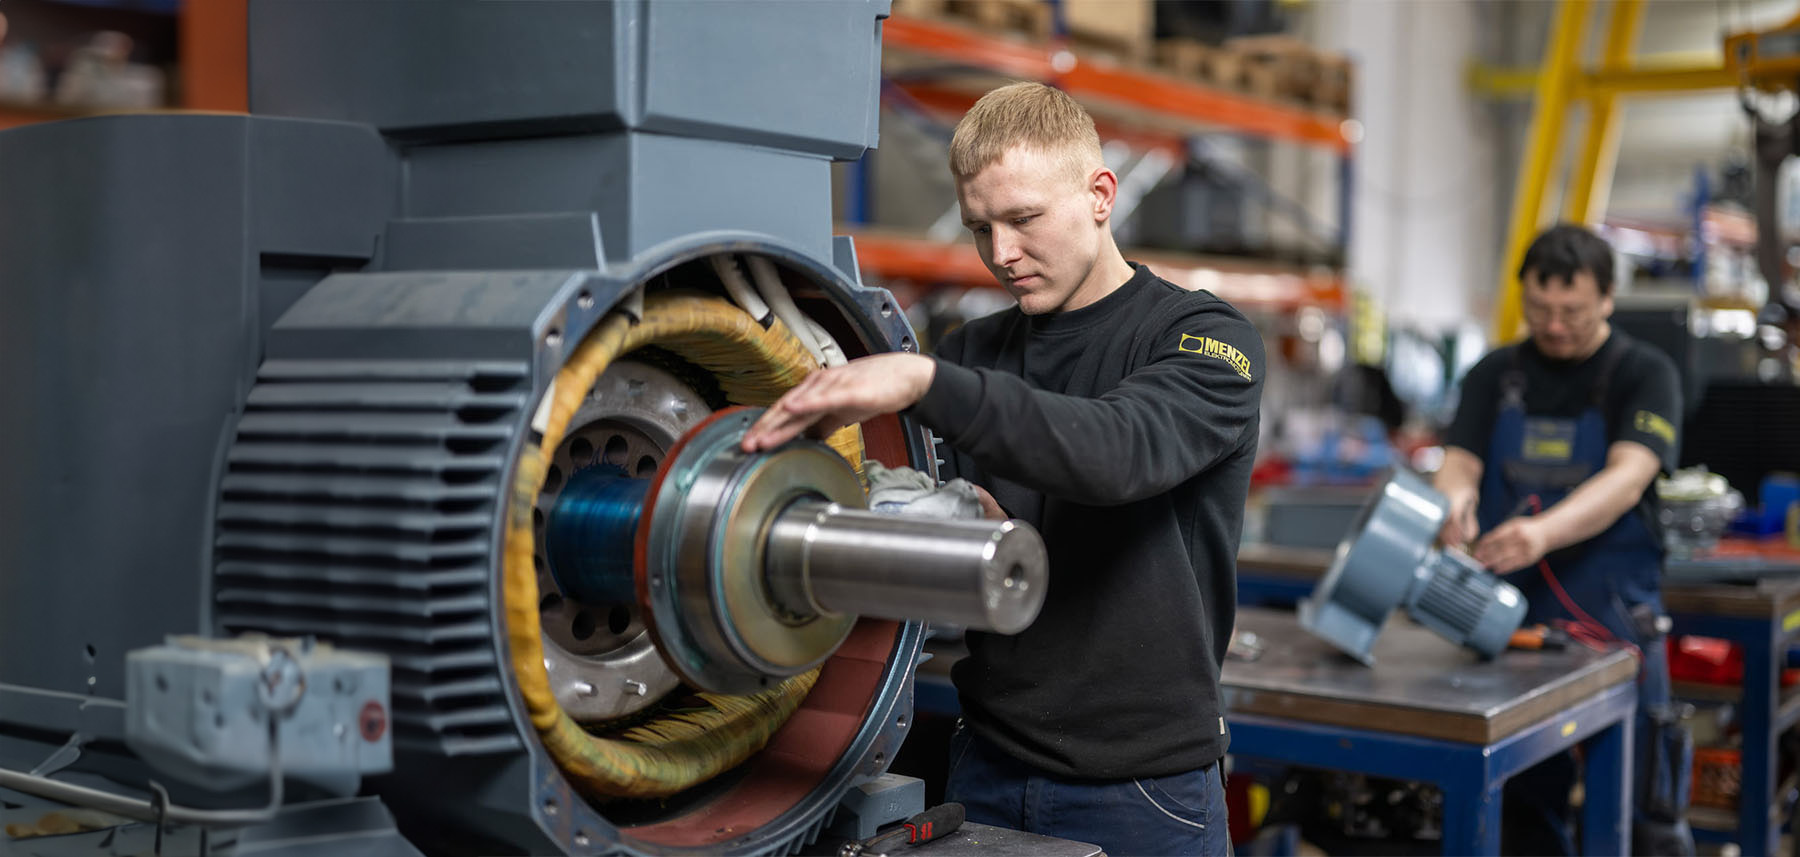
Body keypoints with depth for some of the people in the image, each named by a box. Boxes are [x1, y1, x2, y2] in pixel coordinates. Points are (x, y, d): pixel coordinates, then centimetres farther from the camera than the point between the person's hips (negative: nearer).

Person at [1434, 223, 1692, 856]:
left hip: (1610, 621, -3)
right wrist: (1454, 502, -28)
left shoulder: (1644, 375, -3)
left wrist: (1544, 531, -37)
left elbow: (1629, 476, -18)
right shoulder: (1494, 376, 9)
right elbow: (1460, 465, -1)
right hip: (1506, 621, 3)